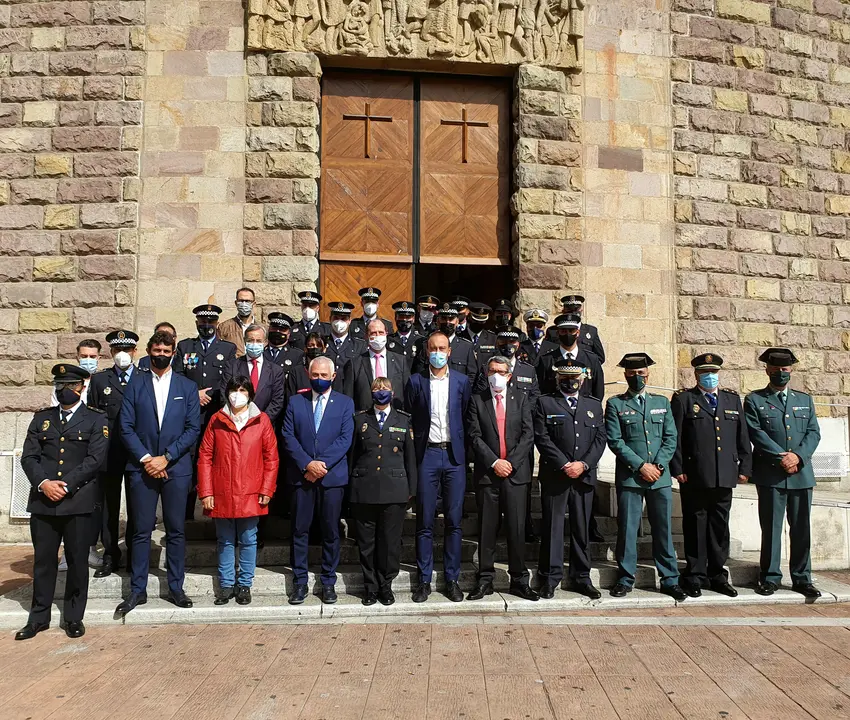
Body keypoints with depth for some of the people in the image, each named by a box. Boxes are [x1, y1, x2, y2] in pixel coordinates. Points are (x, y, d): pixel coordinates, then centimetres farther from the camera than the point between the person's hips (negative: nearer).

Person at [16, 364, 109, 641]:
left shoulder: (96, 420, 4)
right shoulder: (41, 418, 15)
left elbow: (95, 459, -7)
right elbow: (28, 457, 6)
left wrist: (66, 485, -15)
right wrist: (43, 483, -11)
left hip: (78, 501, -3)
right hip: (42, 501, 3)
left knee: (77, 561, 4)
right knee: (43, 560, 9)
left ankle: (74, 617, 17)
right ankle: (39, 617, 23)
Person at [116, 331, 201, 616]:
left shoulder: (187, 387, 7)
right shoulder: (135, 386, 7)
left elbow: (193, 428, 0)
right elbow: (126, 427, 1)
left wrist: (165, 457, -9)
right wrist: (146, 459, -10)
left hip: (176, 468, 0)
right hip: (142, 467, 0)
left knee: (176, 531, 6)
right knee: (141, 531, 4)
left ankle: (175, 588, 16)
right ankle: (138, 590, 15)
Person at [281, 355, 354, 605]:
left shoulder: (345, 403, 5)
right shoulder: (295, 402, 8)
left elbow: (345, 438, -4)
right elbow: (288, 436, 0)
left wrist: (322, 463, -13)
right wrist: (307, 464, -12)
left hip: (333, 475, -1)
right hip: (302, 475, 1)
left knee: (331, 531, 6)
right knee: (299, 530, 5)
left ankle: (328, 582, 18)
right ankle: (299, 582, 17)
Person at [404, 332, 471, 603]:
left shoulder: (462, 381, 6)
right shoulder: (415, 381, 3)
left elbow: (467, 418, 8)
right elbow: (407, 419, 7)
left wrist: (464, 451, 3)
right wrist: (412, 451, 1)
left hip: (454, 455, 1)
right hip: (427, 455, -1)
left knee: (454, 521, 5)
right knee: (425, 522, 3)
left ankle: (452, 579, 17)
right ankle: (424, 580, 14)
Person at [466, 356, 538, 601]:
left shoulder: (521, 399, 9)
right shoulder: (477, 399, 5)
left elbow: (528, 435, 2)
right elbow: (474, 436, -1)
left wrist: (511, 462, -8)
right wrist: (494, 462, -11)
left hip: (516, 472, 1)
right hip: (487, 473, 0)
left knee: (517, 528, 2)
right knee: (487, 528, 5)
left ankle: (519, 580, 13)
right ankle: (485, 580, 15)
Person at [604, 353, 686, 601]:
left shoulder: (662, 402, 14)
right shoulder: (615, 404, 4)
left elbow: (670, 438, 8)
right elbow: (615, 441, -5)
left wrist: (658, 465, -6)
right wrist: (641, 466, -11)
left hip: (661, 477, 3)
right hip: (629, 477, -2)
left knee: (663, 529, 7)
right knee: (627, 529, 2)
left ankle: (670, 580, 18)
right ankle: (626, 578, 14)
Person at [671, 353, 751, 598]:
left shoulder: (733, 399, 15)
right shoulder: (683, 399, 2)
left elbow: (743, 436, 14)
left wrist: (745, 467, 8)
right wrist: (678, 469, -8)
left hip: (725, 477, 4)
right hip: (694, 477, -4)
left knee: (720, 526, 10)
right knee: (696, 526, 3)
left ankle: (717, 575, 22)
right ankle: (695, 576, 13)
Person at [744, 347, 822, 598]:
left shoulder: (805, 400, 16)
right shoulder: (754, 400, 5)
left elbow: (813, 432, 7)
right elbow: (756, 434, -6)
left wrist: (798, 455, -10)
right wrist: (782, 457, -15)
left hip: (801, 474, 3)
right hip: (770, 475, -3)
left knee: (802, 528, 8)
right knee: (771, 528, 2)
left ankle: (802, 578, 19)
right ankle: (770, 578, 11)